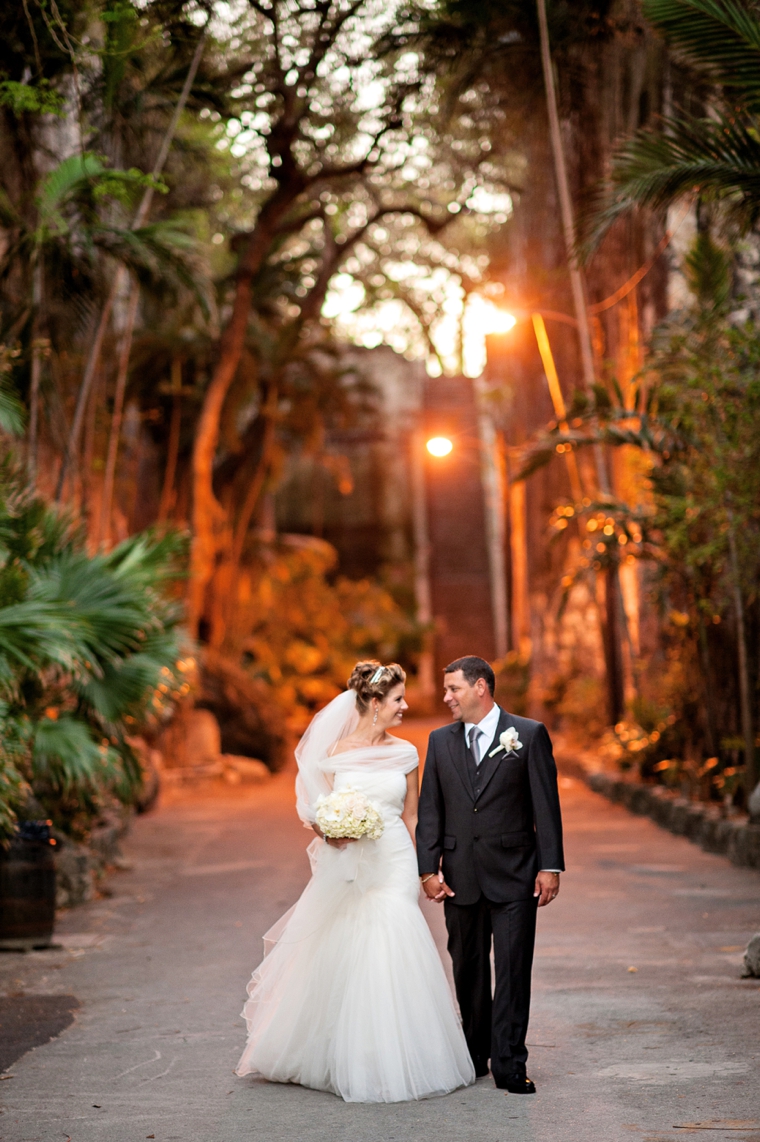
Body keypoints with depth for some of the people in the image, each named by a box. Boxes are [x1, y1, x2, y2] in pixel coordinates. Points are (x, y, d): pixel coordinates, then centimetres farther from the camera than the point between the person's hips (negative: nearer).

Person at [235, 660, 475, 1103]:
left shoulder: (405, 753, 4)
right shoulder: (336, 751, 0)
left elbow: (412, 818, 10)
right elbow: (320, 814, 6)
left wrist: (421, 873, 8)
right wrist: (328, 830, -16)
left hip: (394, 867, 1)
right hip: (348, 868, -1)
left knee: (391, 960, -5)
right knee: (342, 962, 1)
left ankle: (393, 1063, 7)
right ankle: (350, 1064, 17)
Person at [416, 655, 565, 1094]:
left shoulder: (529, 735, -2)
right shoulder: (441, 741, 9)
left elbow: (546, 806, -3)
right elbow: (430, 810, 8)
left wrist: (550, 867, -7)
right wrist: (429, 869, 1)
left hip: (514, 876, -3)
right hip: (460, 877, 4)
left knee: (513, 970, -4)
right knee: (468, 971, 11)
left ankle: (509, 1064, 0)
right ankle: (475, 1056, 23)